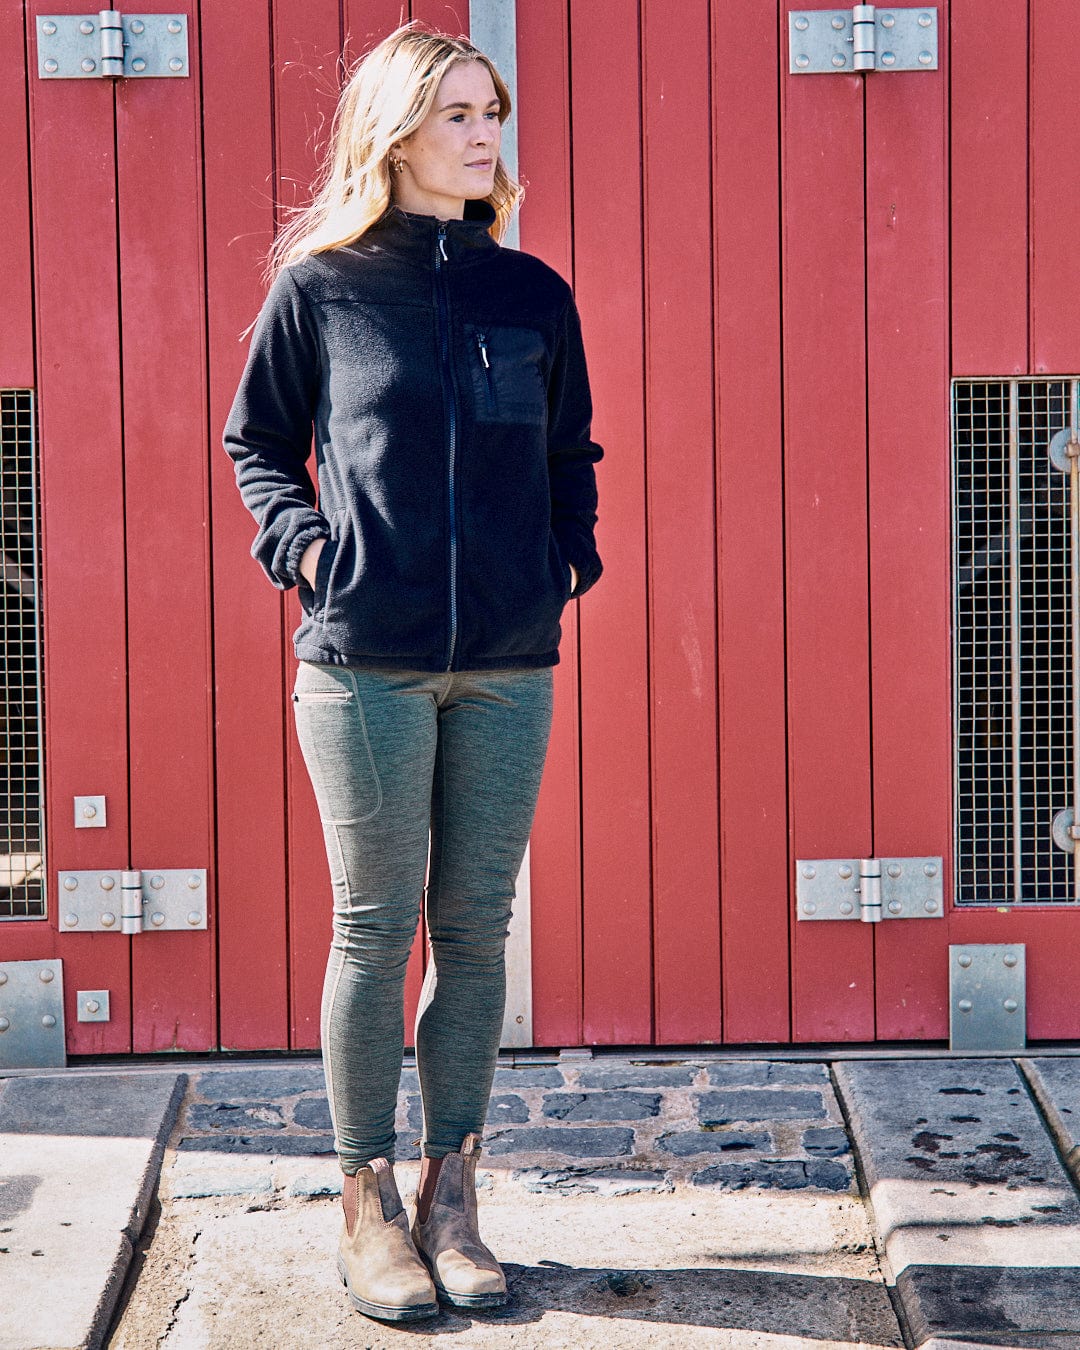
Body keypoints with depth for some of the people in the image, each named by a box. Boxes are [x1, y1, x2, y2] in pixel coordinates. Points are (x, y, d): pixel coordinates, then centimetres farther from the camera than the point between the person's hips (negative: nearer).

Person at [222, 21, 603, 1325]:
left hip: (508, 664, 3)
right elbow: (255, 441, 12)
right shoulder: (318, 288, 2)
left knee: (476, 926, 6)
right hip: (367, 657, -3)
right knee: (376, 926, 2)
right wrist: (299, 538, -4)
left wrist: (568, 555, 5)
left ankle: (451, 1192, 18)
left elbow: (570, 454, 20)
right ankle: (367, 1205, 13)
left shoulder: (533, 295, 10)